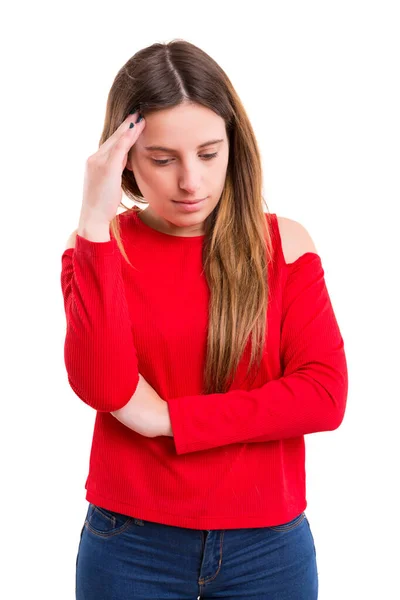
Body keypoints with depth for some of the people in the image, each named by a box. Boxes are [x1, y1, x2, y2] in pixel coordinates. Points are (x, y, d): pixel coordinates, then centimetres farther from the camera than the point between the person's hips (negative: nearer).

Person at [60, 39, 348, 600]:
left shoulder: (284, 243, -4)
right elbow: (104, 387, -18)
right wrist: (96, 224, -23)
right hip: (131, 544, 0)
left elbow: (325, 396, -12)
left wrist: (166, 418, -15)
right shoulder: (97, 247, -3)